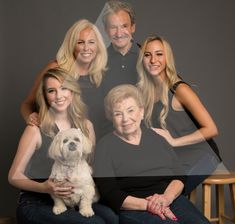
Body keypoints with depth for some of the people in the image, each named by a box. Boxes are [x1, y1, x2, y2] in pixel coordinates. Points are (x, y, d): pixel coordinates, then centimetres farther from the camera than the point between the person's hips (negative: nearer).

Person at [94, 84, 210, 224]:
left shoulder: (156, 137, 15)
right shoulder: (105, 147, 4)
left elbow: (179, 176, 10)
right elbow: (110, 194, -5)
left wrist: (166, 198, -11)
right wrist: (147, 205, -17)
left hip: (172, 199, 4)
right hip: (134, 210, -4)